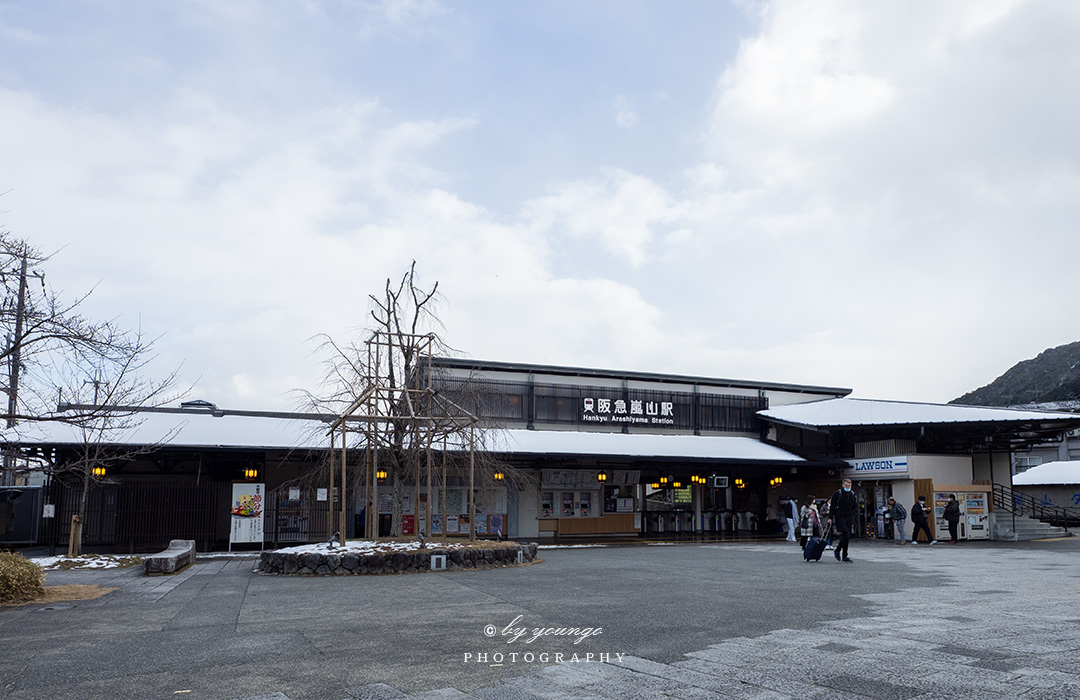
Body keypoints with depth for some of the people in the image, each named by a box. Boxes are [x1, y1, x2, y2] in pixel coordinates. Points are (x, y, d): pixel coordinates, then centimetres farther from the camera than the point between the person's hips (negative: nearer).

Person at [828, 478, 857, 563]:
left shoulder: (852, 494, 12)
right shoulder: (837, 493, -4)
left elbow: (853, 507, 23)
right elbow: (832, 506, -4)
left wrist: (856, 505, 2)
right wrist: (830, 518, -7)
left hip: (849, 518, 6)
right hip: (840, 517, -6)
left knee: (847, 537, 6)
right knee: (846, 535, -18)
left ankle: (844, 556, 14)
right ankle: (837, 550, 2)